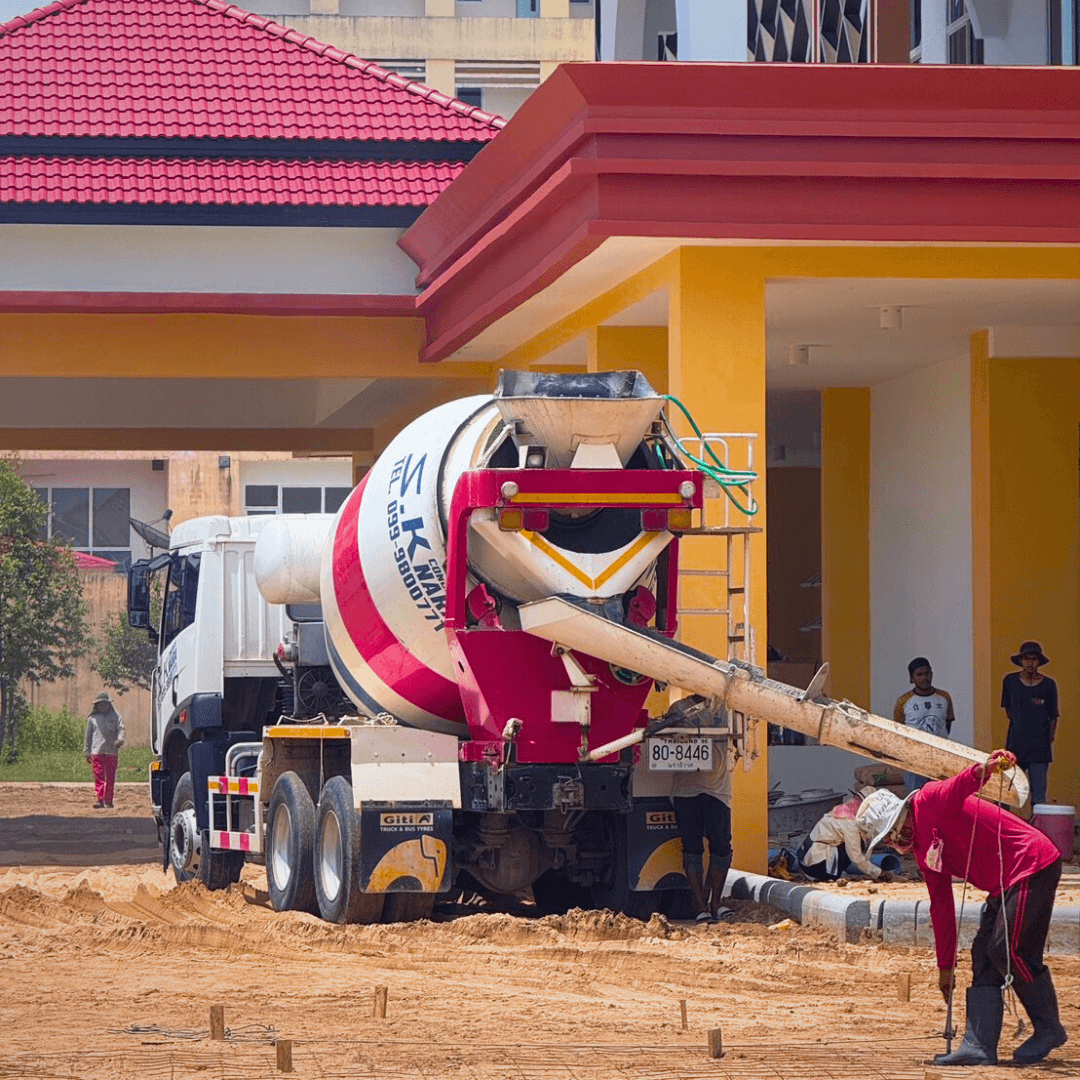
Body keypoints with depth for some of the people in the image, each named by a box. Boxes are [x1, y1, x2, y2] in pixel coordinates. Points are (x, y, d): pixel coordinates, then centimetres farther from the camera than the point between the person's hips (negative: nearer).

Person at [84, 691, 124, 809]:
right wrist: (87, 752, 13)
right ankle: (100, 800, -9)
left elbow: (121, 729, 4)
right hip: (97, 751, 0)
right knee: (99, 776, -7)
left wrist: (119, 740, -17)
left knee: (110, 777, 2)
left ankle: (108, 800, 10)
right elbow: (88, 735, 15)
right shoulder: (92, 718, 12)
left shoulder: (115, 716, 10)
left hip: (111, 751, 0)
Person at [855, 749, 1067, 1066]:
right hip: (1005, 886, 10)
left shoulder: (930, 801, -9)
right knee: (984, 956, 5)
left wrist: (985, 769, -55)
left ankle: (1049, 1030, 2)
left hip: (1032, 865, -10)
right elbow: (941, 909, 23)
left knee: (1007, 950, -13)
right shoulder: (923, 853, 17)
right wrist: (945, 967, 26)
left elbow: (962, 785, -31)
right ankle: (980, 1046, 2)